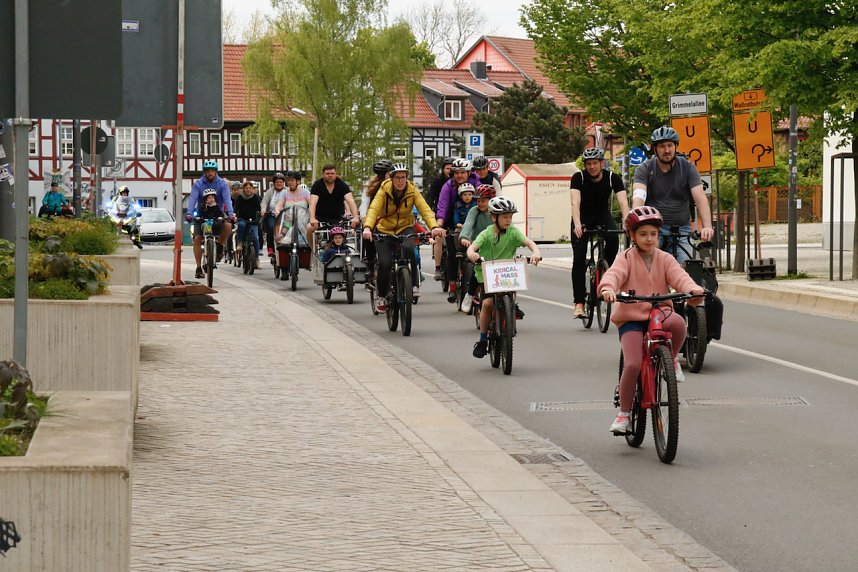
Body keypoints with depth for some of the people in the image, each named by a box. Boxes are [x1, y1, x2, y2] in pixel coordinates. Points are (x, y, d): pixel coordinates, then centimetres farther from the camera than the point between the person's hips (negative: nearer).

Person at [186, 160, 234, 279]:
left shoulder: (222, 184, -8)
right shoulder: (198, 184, -8)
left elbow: (227, 199, -20)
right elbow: (192, 199, -20)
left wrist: (231, 213, -38)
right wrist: (189, 213, -38)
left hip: (218, 213, -1)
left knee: (227, 226, -31)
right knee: (197, 239, -14)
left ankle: (220, 246, -4)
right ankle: (199, 268, -6)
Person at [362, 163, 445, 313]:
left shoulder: (412, 191, -10)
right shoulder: (384, 190, -13)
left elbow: (425, 209, -21)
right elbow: (374, 209, -26)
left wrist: (434, 226, -39)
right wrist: (367, 227, -45)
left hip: (405, 228, 0)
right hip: (385, 229, 0)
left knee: (407, 248, -33)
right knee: (385, 263, -17)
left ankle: (413, 285, -16)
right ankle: (382, 296, 8)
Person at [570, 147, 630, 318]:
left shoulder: (613, 178, -17)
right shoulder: (578, 178, -20)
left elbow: (623, 202, -29)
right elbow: (575, 202, -34)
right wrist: (577, 225, -51)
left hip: (603, 217, 1)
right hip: (583, 219, -1)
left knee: (613, 240, -32)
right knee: (579, 258, -16)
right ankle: (579, 302, -12)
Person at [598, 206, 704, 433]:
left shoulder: (665, 259, 8)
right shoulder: (627, 258, 0)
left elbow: (679, 276, -8)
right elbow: (614, 274, -19)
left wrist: (692, 288, -32)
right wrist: (608, 289, -43)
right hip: (631, 318, -2)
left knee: (678, 322, -35)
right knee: (633, 364, -20)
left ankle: (672, 359, -3)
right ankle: (623, 413, -1)